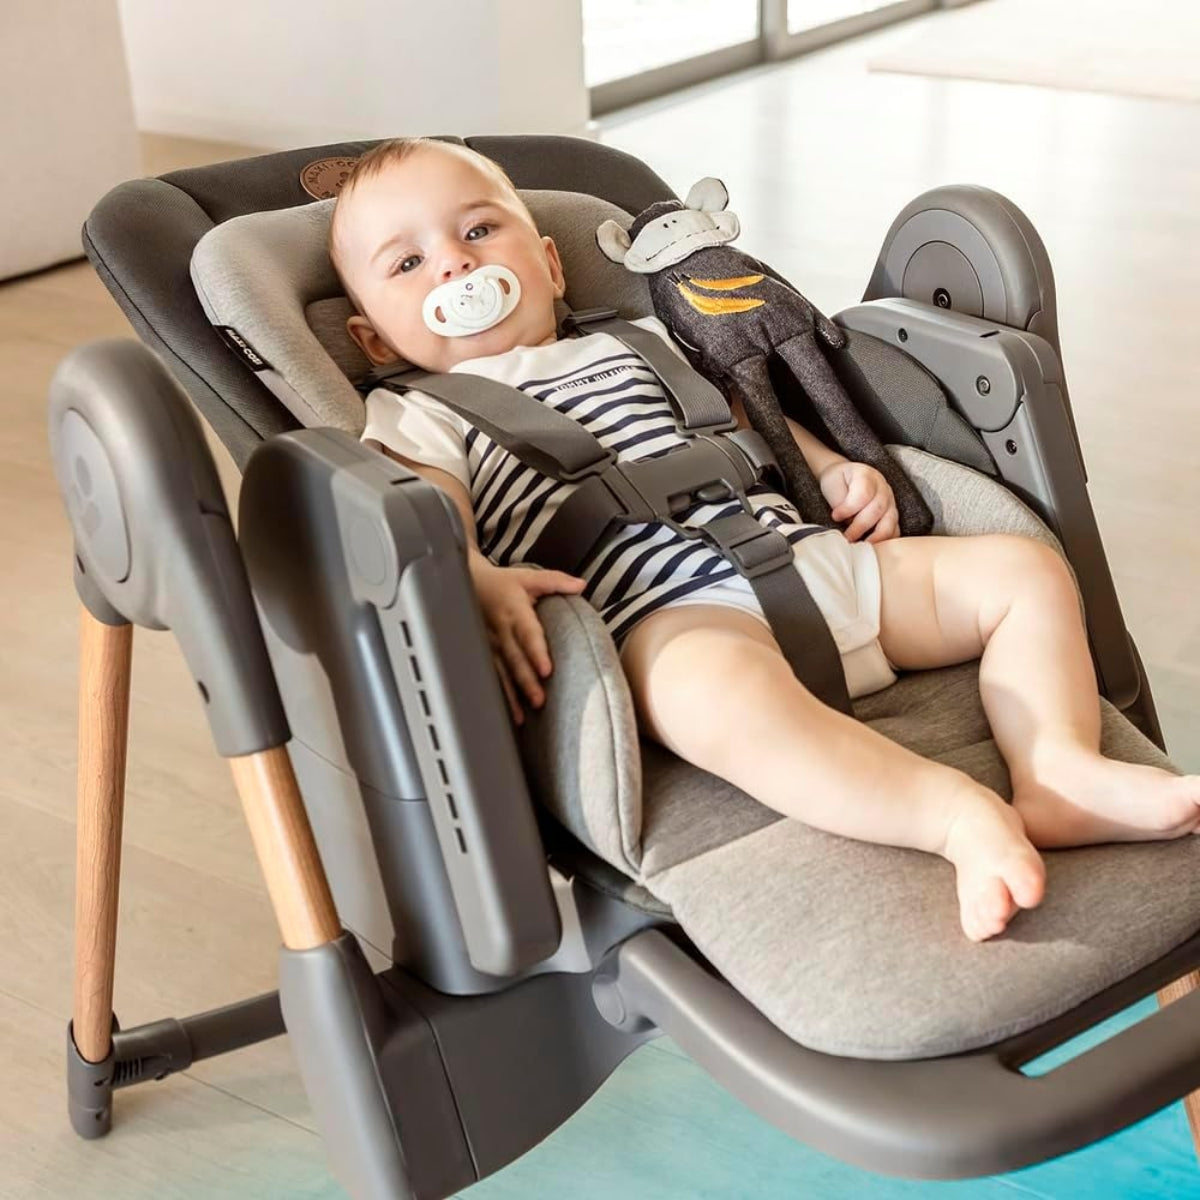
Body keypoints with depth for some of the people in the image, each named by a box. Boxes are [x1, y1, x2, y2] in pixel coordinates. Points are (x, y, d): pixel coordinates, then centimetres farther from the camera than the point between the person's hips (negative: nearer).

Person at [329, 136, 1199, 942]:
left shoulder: (634, 344, 31)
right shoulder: (417, 421, 13)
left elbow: (746, 412, 38)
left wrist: (833, 469, 20)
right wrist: (476, 580, -28)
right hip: (675, 612, -7)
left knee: (1025, 569, -1)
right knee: (719, 691, -43)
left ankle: (1064, 770, -20)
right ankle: (961, 815, -43)